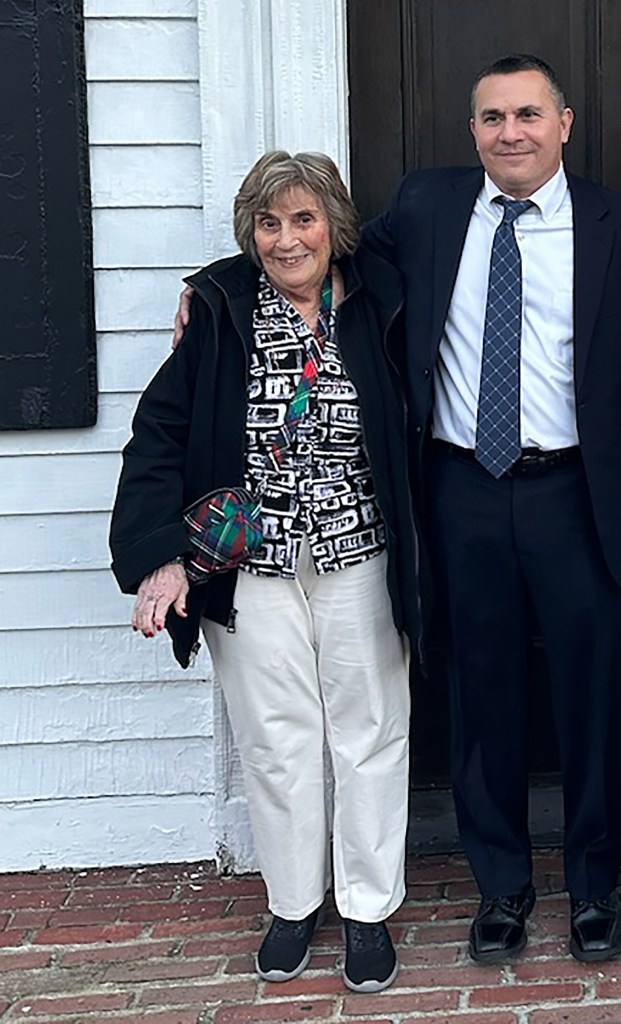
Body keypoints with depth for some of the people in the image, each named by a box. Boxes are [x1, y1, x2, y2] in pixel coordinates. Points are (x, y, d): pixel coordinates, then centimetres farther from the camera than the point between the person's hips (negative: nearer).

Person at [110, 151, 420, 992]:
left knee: (371, 732, 9)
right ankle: (294, 902, 29)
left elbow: (411, 430, 5)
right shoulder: (220, 307, -4)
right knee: (276, 739, 9)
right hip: (253, 567, 0)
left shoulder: (378, 305, -2)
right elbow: (160, 433, -5)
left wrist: (413, 552, -2)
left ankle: (368, 907, 26)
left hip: (360, 559, 1)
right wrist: (159, 556, -14)